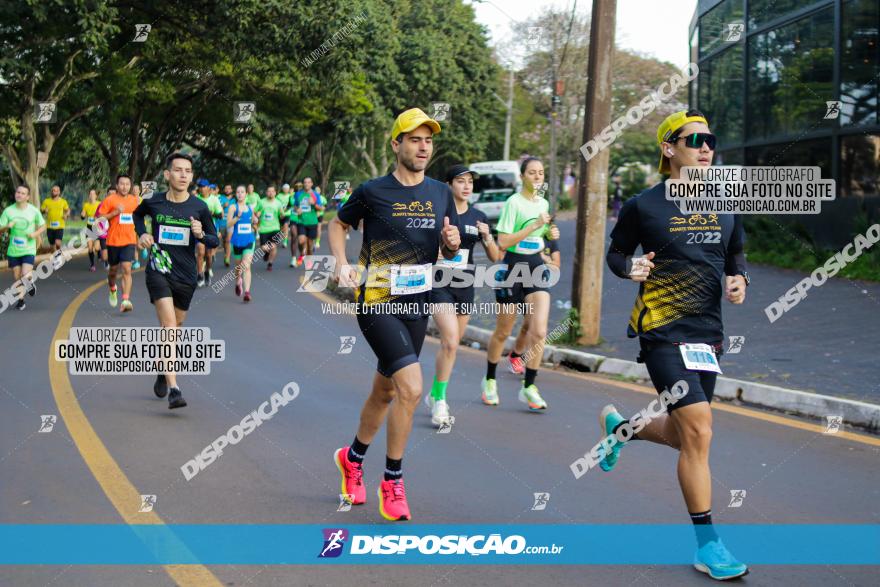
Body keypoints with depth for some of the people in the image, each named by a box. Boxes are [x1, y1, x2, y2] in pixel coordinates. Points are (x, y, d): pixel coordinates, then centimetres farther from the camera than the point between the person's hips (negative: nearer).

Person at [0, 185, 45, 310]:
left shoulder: (33, 211, -6)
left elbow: (43, 226, 7)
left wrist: (35, 234, -13)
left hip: (29, 249, -2)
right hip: (13, 250, 2)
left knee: (25, 277, -15)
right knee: (17, 278, 9)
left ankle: (30, 283, 19)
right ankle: (21, 299, 27)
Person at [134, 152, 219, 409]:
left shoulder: (199, 207, -4)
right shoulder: (153, 202, -4)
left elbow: (215, 241, 4)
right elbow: (137, 214, 20)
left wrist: (201, 235, -17)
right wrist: (142, 234, 2)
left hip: (186, 275, 2)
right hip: (158, 270, -2)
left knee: (174, 327, 16)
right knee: (168, 324, -19)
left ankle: (163, 371, 45)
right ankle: (174, 390, -25)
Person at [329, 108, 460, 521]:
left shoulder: (441, 194, 7)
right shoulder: (372, 191, -6)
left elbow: (448, 251, 14)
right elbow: (337, 225, 9)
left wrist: (452, 243, -8)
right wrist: (342, 264, -6)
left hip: (417, 305, 6)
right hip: (377, 304, -6)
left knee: (385, 393, 17)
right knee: (411, 387, -20)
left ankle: (353, 457, 41)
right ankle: (392, 483, -7)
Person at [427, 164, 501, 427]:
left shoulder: (478, 217, 7)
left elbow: (495, 257, 8)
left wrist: (487, 236, -9)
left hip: (465, 286, 5)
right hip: (439, 284, -5)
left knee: (451, 344, 11)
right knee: (450, 341, -18)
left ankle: (435, 395, 28)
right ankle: (439, 400, -7)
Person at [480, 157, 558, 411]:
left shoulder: (544, 203, 11)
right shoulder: (513, 202, -10)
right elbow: (503, 242, -17)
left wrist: (550, 233, 4)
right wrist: (535, 225, -21)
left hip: (537, 268, 5)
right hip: (513, 267, -5)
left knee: (539, 332, -10)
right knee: (503, 332, 8)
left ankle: (529, 386, -1)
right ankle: (489, 381, 27)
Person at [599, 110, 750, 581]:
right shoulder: (644, 206, -6)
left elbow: (735, 254, 20)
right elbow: (615, 251, 6)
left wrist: (739, 280, -1)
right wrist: (631, 268, -15)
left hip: (708, 332, 6)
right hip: (663, 331, -6)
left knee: (681, 436, 16)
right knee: (698, 431, -15)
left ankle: (618, 426, 49)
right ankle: (706, 543, -3)